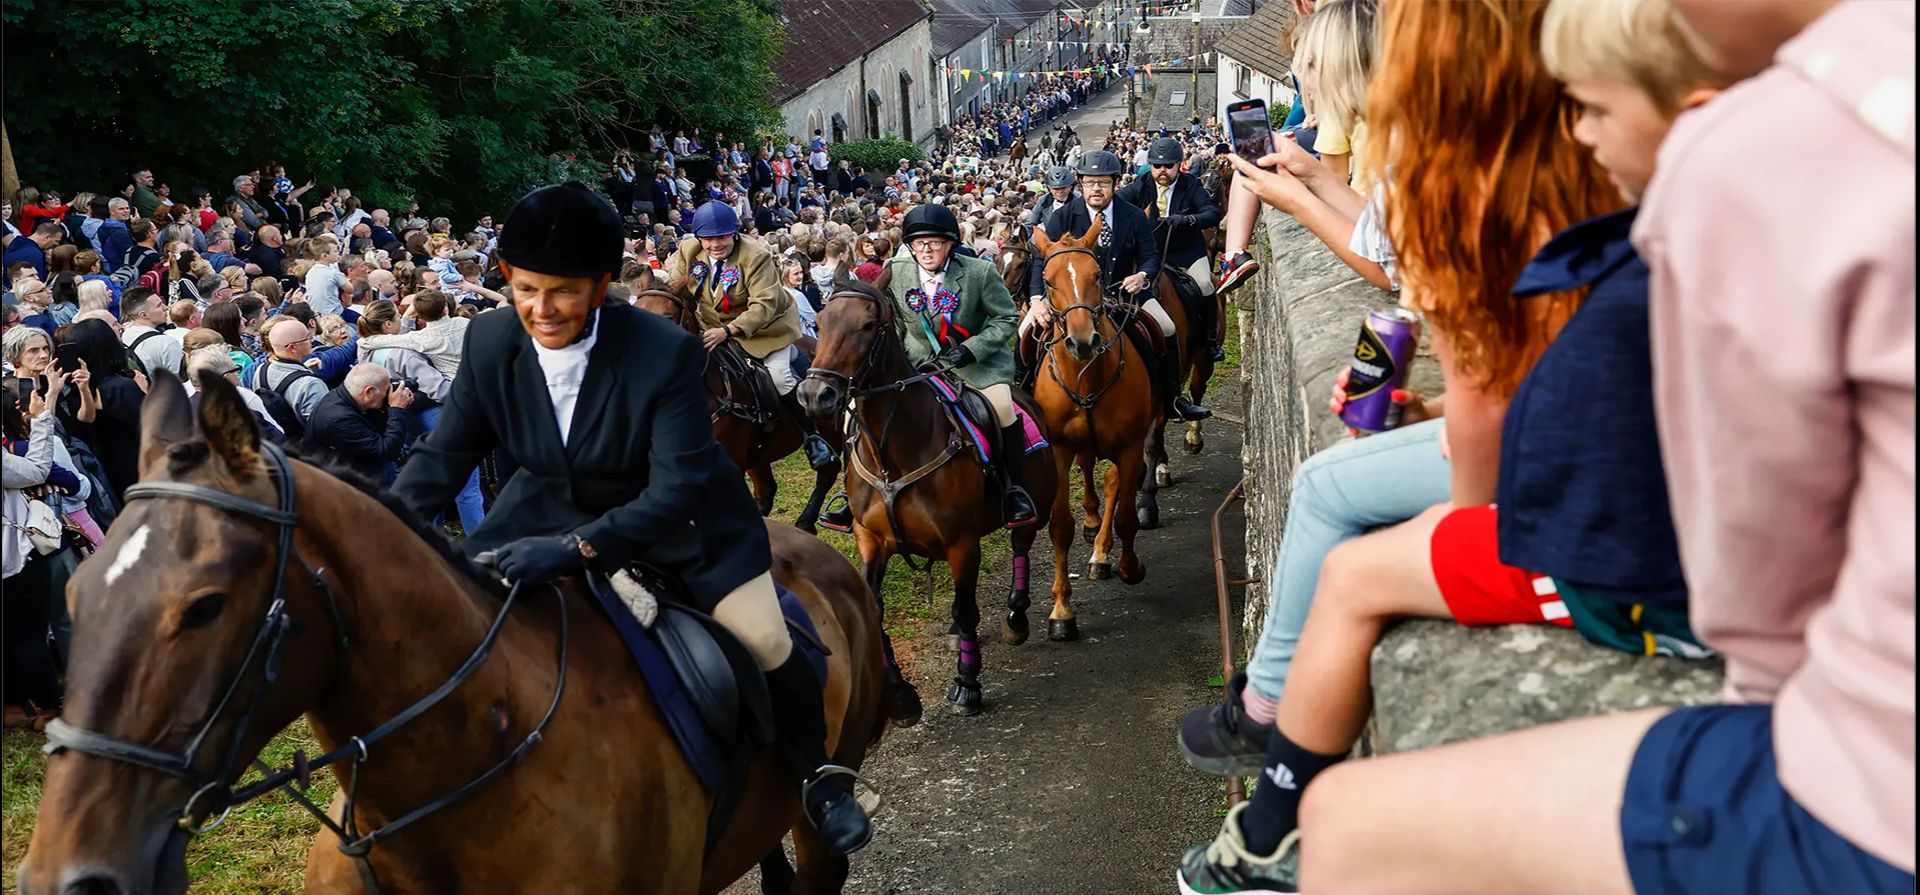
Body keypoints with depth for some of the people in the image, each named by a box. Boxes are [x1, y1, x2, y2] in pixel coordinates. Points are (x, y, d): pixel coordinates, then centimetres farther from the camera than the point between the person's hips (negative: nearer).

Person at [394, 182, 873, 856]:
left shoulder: (666, 354, -30)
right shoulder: (490, 344, -16)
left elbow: (677, 489, -34)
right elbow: (442, 459, -8)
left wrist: (576, 547, -48)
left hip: (677, 520, -4)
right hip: (551, 512, 4)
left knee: (767, 643, -14)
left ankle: (819, 774, 16)